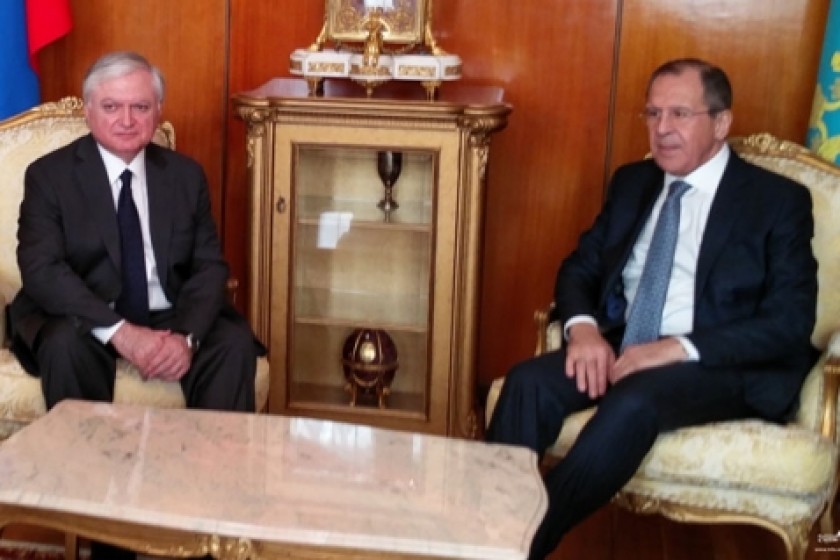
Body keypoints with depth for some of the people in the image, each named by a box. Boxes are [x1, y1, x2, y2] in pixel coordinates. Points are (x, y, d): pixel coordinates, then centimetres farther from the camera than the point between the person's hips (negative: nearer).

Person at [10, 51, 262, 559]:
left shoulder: (186, 174, 6)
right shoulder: (49, 174, -4)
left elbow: (210, 266, 0)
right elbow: (41, 270, -16)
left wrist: (186, 334, -21)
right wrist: (119, 331, -30)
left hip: (169, 320, 3)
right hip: (85, 322, -2)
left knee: (235, 341, -24)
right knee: (65, 343, -35)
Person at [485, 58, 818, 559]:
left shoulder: (778, 200, -1)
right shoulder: (632, 182, 16)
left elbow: (790, 323, -9)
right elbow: (580, 267, 15)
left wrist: (680, 348, -21)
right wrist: (583, 327, -10)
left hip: (724, 365, -5)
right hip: (621, 347, 5)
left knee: (633, 402, -36)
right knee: (529, 383, -25)